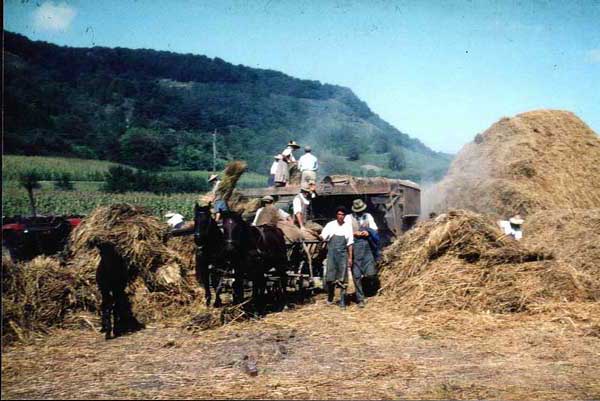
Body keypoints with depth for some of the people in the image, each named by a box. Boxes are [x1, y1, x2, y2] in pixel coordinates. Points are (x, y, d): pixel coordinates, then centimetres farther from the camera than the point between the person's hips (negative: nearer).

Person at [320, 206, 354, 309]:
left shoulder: (348, 226, 5)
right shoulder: (330, 225, 2)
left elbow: (350, 243, 7)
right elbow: (323, 237, 1)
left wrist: (350, 257, 4)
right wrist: (322, 237, -22)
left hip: (343, 254, 1)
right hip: (332, 253, -1)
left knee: (342, 278, 0)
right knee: (330, 277, -1)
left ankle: (342, 301, 6)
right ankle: (330, 296, 21)